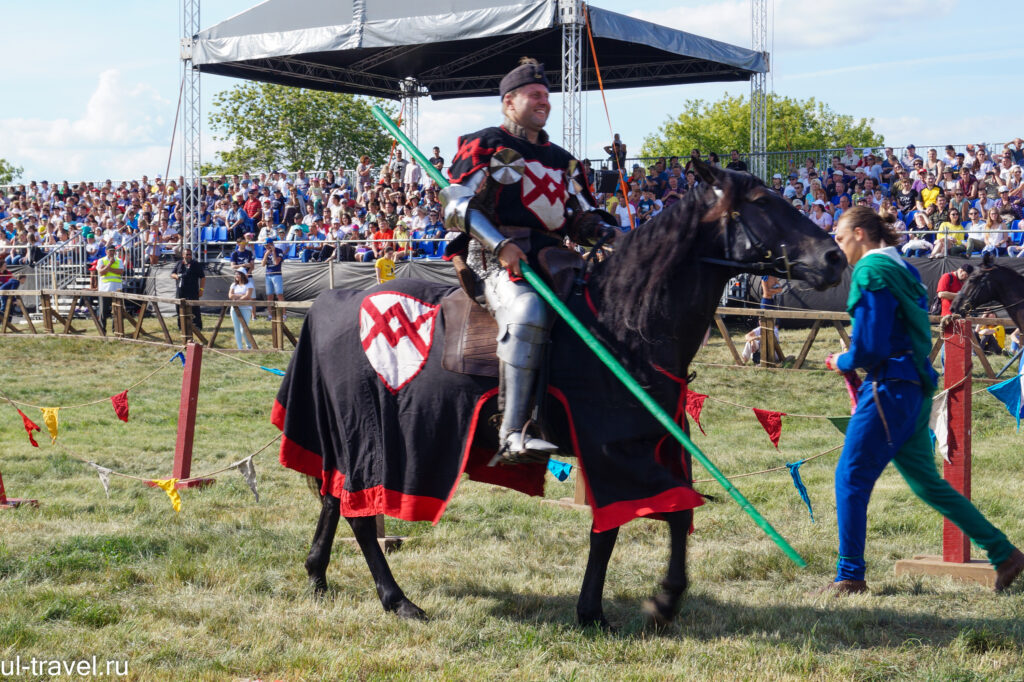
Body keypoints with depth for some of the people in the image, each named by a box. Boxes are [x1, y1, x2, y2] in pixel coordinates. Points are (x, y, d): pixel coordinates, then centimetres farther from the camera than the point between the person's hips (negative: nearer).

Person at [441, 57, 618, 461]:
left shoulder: (561, 161, 27)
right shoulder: (483, 146, 8)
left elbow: (584, 219, 28)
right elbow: (457, 206, -4)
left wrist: (611, 234, 5)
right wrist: (500, 245, -19)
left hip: (553, 261, 8)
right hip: (498, 261, -7)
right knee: (529, 308, -36)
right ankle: (512, 434, -44)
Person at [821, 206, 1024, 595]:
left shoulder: (870, 271, -12)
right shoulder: (901, 268, 17)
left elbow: (869, 347, -18)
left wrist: (840, 362, 1)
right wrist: (857, 362, 15)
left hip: (891, 387, -10)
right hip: (915, 385, 10)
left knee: (851, 477, -2)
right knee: (926, 483, 15)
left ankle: (850, 575, 3)